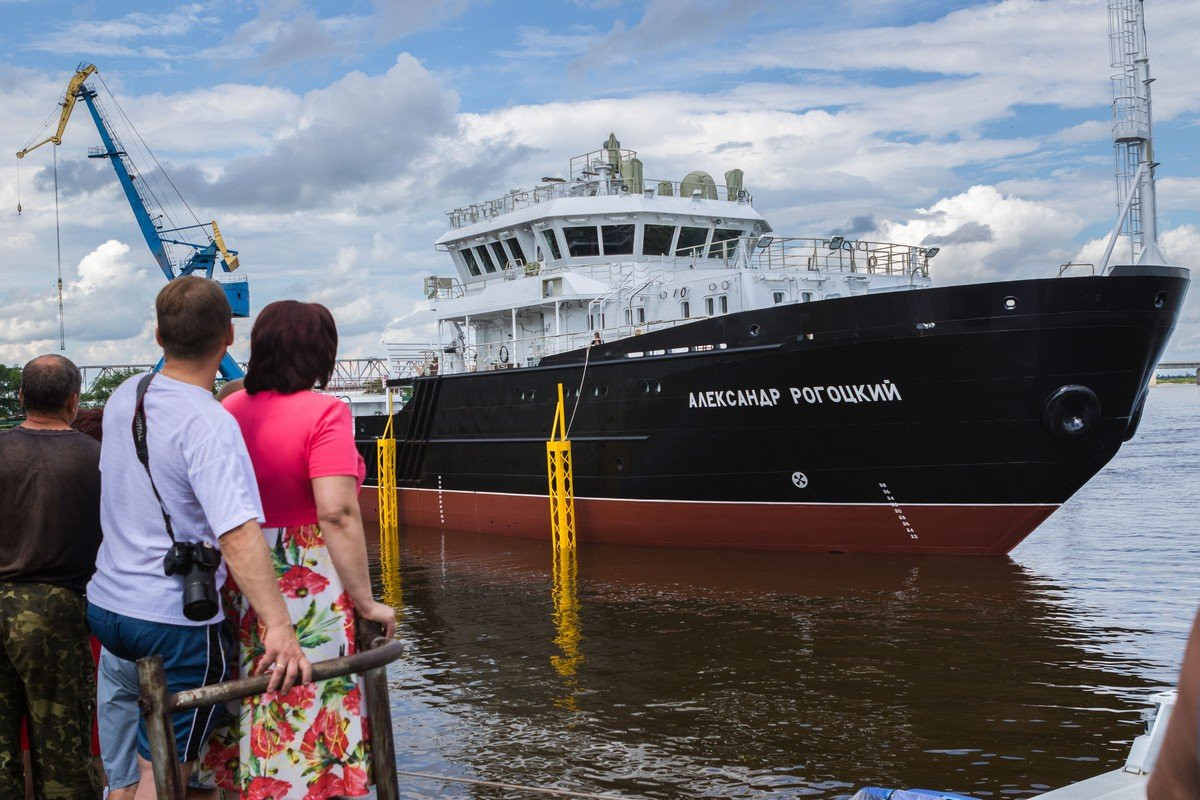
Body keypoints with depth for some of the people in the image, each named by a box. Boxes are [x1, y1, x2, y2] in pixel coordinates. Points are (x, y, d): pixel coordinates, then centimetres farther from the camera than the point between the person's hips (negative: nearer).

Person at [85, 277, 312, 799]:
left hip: (106, 603, 8)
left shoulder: (124, 396, 5)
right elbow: (238, 533, -32)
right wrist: (278, 626, -37)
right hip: (174, 620, -7)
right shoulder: (210, 423, -20)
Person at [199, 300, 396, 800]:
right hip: (306, 586, -6)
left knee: (250, 711, 17)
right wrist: (366, 602, -14)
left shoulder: (229, 409, 6)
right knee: (308, 718, 4)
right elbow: (337, 514, -20)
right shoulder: (324, 412, -12)